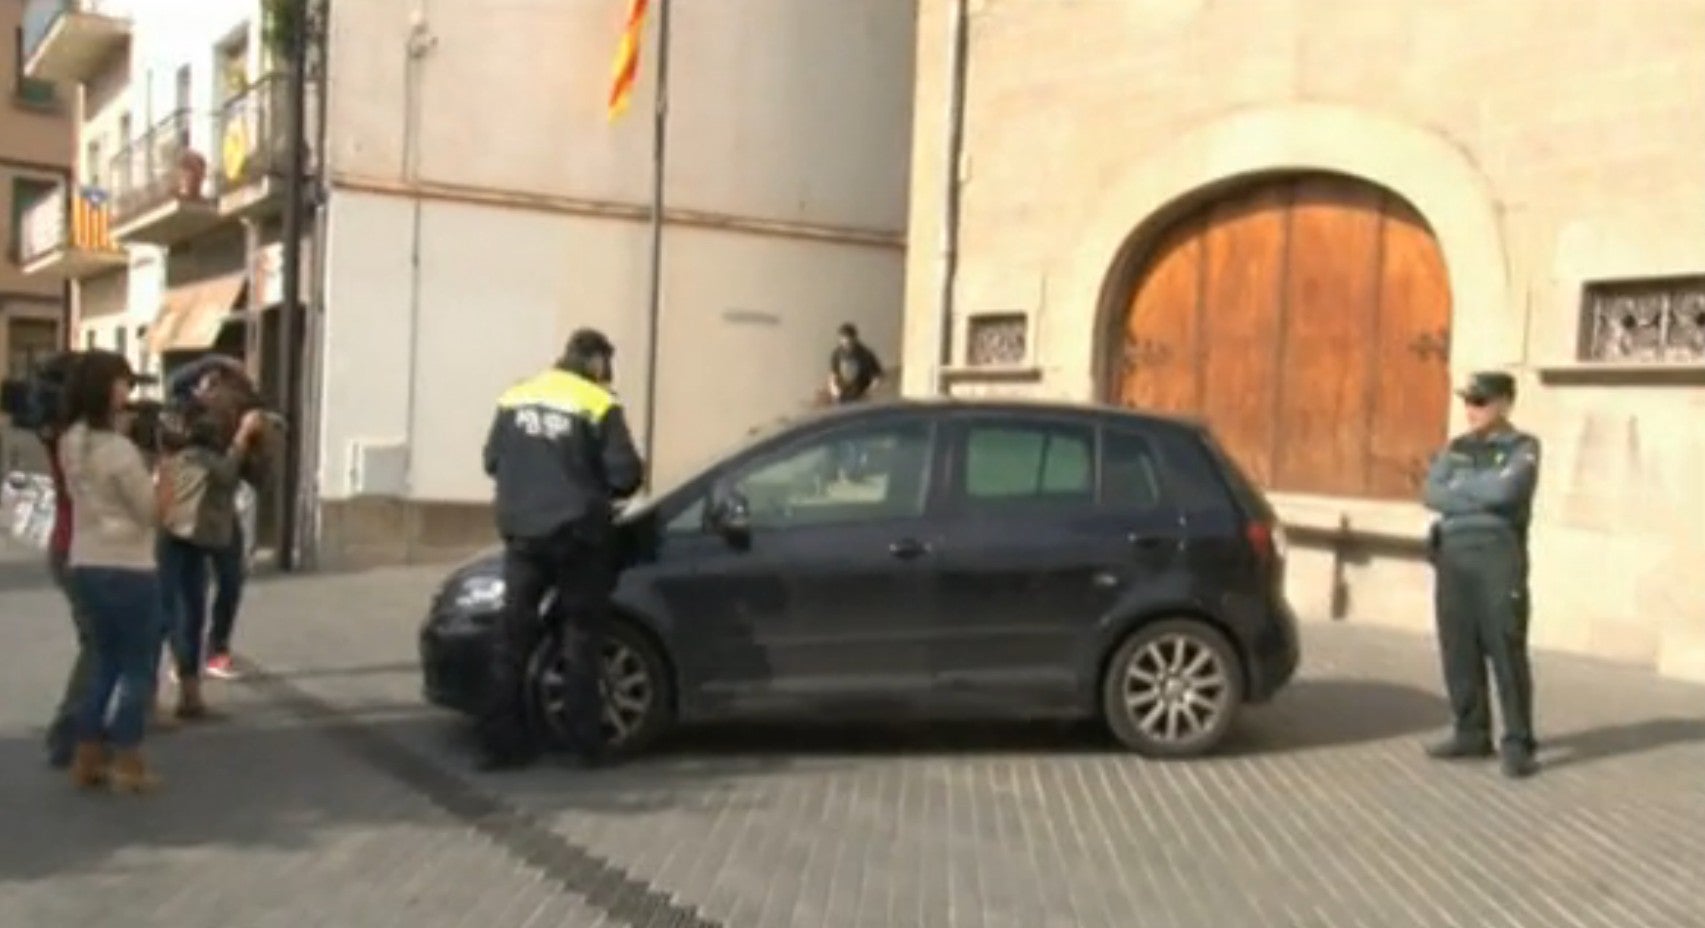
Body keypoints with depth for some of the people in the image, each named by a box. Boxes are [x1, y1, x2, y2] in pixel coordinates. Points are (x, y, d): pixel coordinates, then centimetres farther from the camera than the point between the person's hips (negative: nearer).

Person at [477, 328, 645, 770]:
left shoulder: (515, 398, 8)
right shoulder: (598, 405, -7)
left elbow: (492, 460, 12)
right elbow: (625, 473, -11)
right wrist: (600, 491, 11)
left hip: (522, 532, 4)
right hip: (576, 533, -4)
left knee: (514, 633, 7)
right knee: (581, 634, 6)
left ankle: (502, 740, 6)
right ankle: (587, 741, 8)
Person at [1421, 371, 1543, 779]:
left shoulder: (1522, 447, 1)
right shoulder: (1455, 448, 16)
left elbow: (1506, 490, -17)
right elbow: (1433, 494, 1)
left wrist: (1460, 485, -2)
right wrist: (1483, 497, -10)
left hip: (1499, 557, -5)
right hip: (1453, 555, 5)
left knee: (1507, 652, -6)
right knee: (1458, 650, 6)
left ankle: (1517, 743, -1)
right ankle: (1471, 733, 16)